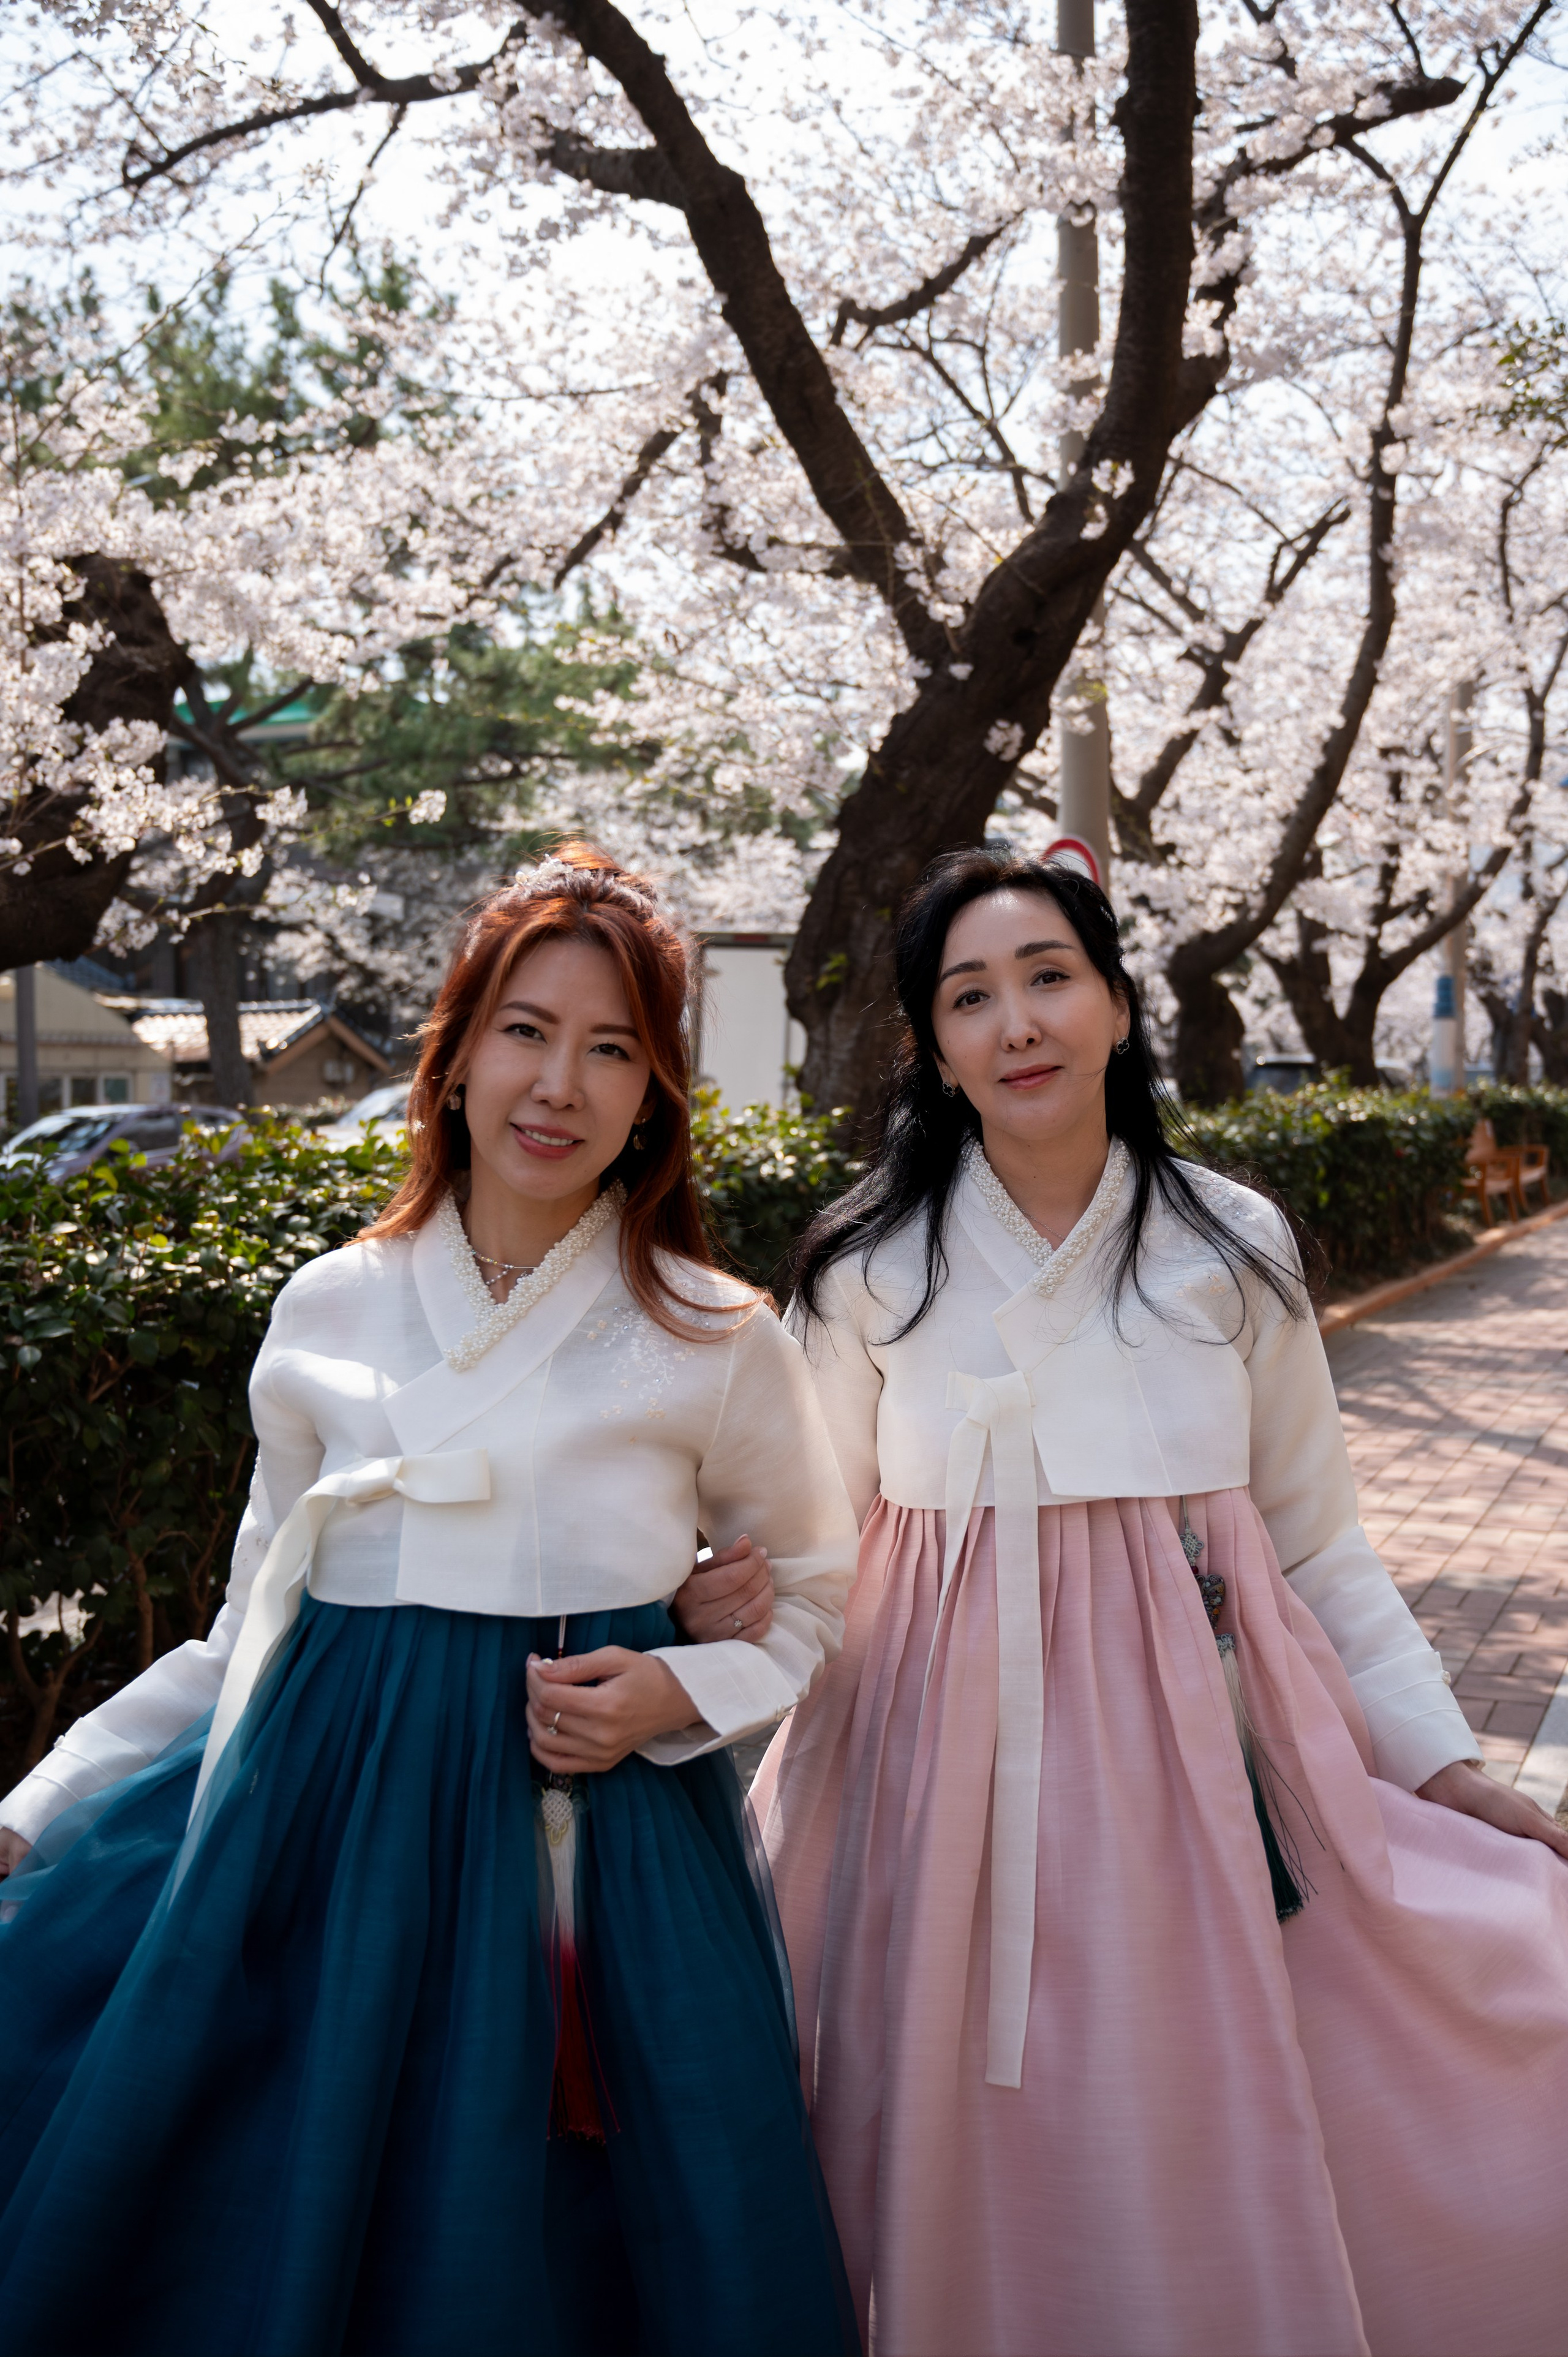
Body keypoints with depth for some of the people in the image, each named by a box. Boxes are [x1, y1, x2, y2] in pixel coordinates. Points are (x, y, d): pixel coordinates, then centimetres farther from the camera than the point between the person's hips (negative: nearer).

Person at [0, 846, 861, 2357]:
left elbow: (813, 1600, 10)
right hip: (329, 1828, 2)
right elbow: (258, 1623, 11)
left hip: (599, 1838, -2)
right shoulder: (329, 1311, 4)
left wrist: (677, 1694, -10)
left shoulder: (713, 1342, -2)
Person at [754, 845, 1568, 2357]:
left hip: (1193, 1745, 1)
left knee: (1198, 2159, 8)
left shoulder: (1234, 1250, 1)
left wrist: (1446, 1762, 5)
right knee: (971, 2170, 8)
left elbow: (1314, 1543, 7)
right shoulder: (873, 1268, -1)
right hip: (954, 1762, 0)